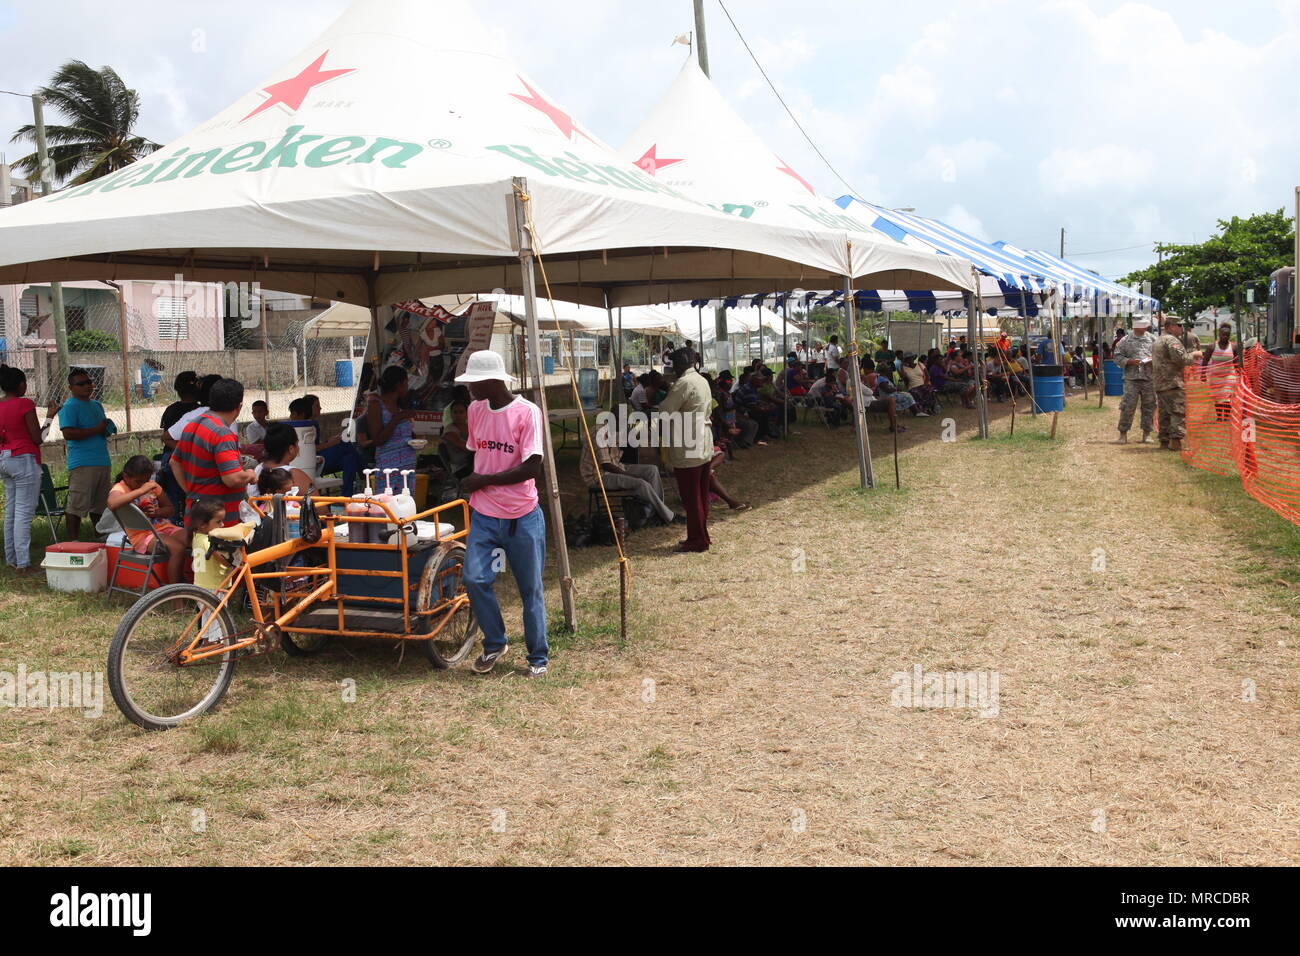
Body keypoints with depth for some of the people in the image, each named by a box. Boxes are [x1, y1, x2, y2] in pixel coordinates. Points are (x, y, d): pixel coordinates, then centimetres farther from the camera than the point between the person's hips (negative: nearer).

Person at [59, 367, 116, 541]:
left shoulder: (96, 405, 20)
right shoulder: (69, 407, -7)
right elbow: (68, 433, -19)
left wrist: (108, 429, 9)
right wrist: (96, 430, -16)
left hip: (102, 461, 8)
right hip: (82, 464, -8)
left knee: (100, 505, 15)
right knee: (77, 505, -8)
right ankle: (73, 542, -6)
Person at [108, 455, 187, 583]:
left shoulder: (152, 486, 10)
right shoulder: (119, 488, -7)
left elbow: (171, 510, 17)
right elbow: (112, 504, -33)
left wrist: (156, 512, -6)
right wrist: (141, 490, -32)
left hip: (164, 527, 6)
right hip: (141, 535, -6)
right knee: (177, 549, -31)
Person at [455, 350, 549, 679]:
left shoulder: (527, 412, -13)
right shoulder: (475, 410, 5)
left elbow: (532, 468, -18)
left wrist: (483, 480, -15)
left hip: (522, 517, -4)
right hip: (484, 515, 4)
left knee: (531, 589, 5)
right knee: (474, 578, -10)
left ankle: (538, 656, 21)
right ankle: (495, 644, 13)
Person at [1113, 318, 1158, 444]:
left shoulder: (1152, 339, 10)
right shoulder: (1125, 340, 6)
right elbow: (1117, 356, 5)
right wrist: (1129, 361, -11)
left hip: (1149, 378, 2)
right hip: (1131, 378, -2)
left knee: (1149, 406, 5)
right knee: (1128, 406, -5)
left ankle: (1147, 433, 15)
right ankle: (1123, 433, 3)